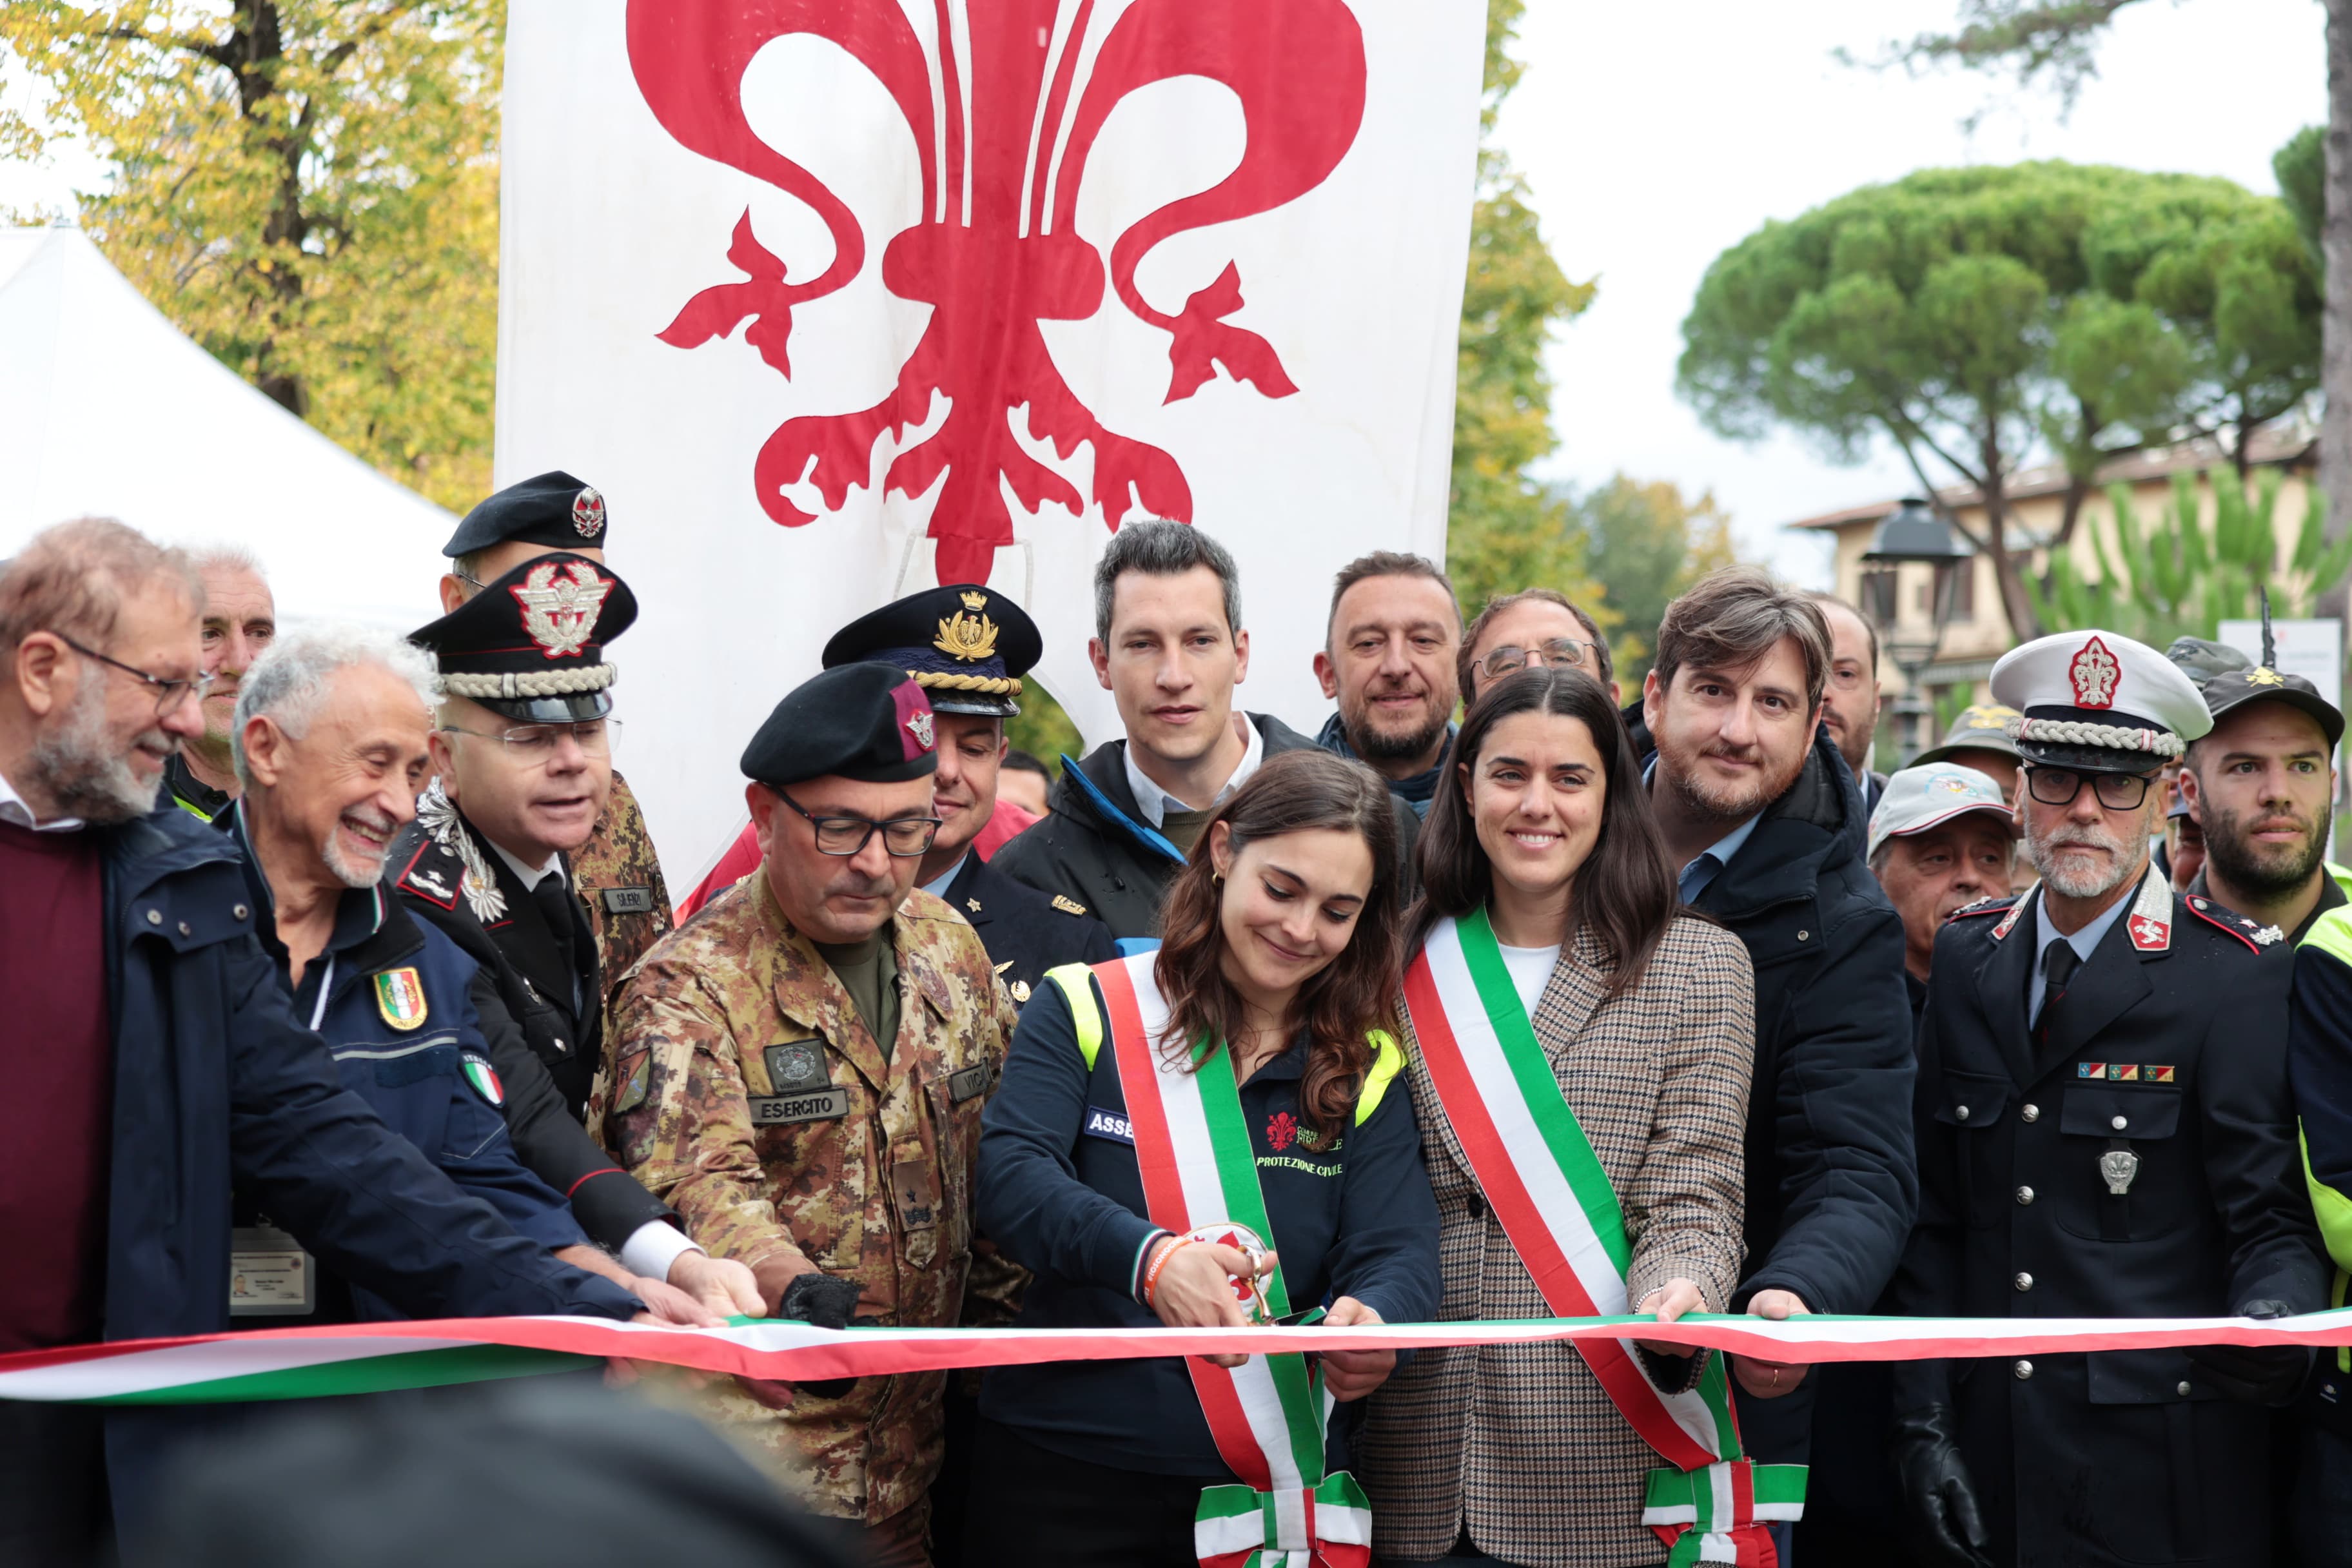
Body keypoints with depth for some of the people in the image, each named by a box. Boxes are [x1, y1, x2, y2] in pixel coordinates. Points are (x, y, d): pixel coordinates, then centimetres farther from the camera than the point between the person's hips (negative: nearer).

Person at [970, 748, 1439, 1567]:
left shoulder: (1367, 1069, 7)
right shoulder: (1084, 1009, 0)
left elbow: (1399, 1252, -5)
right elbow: (1010, 1176, -14)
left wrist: (1371, 1320, -30)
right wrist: (1147, 1258, -34)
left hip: (1274, 1492, 2)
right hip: (1064, 1475, -2)